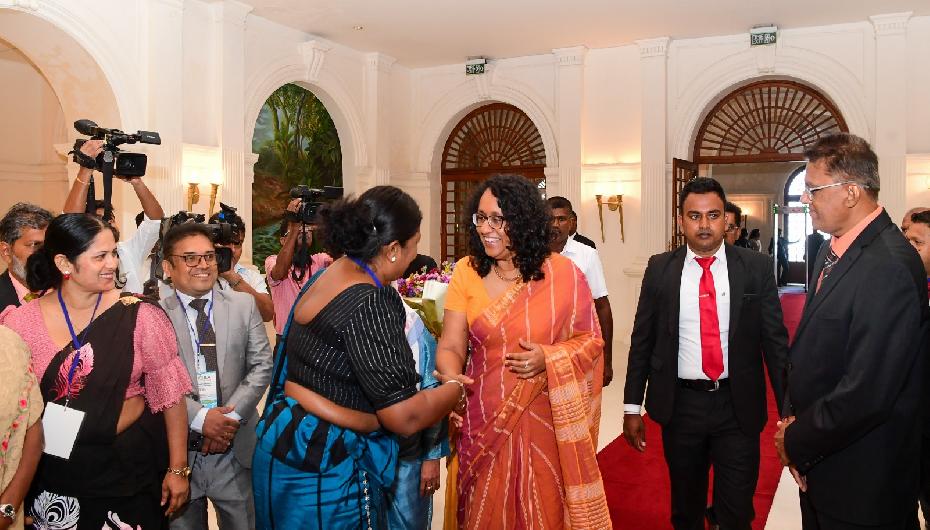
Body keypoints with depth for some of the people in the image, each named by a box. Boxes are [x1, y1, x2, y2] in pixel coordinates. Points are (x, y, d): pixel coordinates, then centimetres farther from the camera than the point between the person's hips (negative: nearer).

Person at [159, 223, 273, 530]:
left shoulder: (244, 305, 4)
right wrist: (200, 418, -17)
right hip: (177, 449, -1)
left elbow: (261, 367, 0)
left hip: (236, 449, 2)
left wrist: (230, 417, -10)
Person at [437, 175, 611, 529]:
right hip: (483, 423, 2)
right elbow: (451, 346, -6)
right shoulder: (467, 272, -5)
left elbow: (590, 339, -1)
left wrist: (548, 358, -19)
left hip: (544, 421, -1)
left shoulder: (563, 274, -9)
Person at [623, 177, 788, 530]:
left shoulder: (756, 268, -2)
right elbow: (642, 340, 2)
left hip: (739, 407, -1)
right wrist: (632, 407, 1)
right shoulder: (660, 269, 0)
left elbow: (775, 339, 0)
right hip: (679, 405, 1)